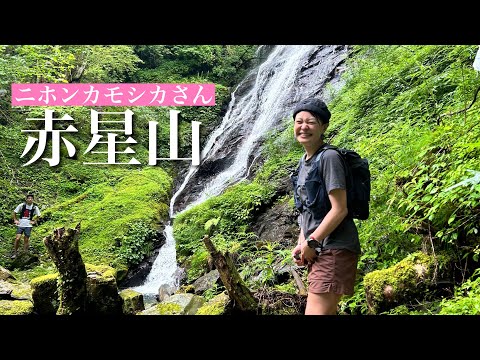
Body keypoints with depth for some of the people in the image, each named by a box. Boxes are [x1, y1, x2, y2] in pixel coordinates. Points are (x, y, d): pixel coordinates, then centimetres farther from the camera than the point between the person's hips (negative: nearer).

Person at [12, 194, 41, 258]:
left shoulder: (35, 207, -2)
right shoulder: (21, 205, -5)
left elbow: (38, 216, 12)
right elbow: (14, 212, 7)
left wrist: (34, 221, 2)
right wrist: (15, 220, -1)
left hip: (28, 225, 1)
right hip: (20, 224, -1)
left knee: (26, 240, 5)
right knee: (17, 239, -10)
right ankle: (14, 253, 2)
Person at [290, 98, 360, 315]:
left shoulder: (329, 158, -12)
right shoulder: (305, 162, 15)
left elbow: (339, 209, -17)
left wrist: (311, 242, -13)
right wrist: (301, 244, 8)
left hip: (334, 249, -9)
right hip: (317, 250, 9)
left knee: (317, 311, -14)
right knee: (326, 311, 15)